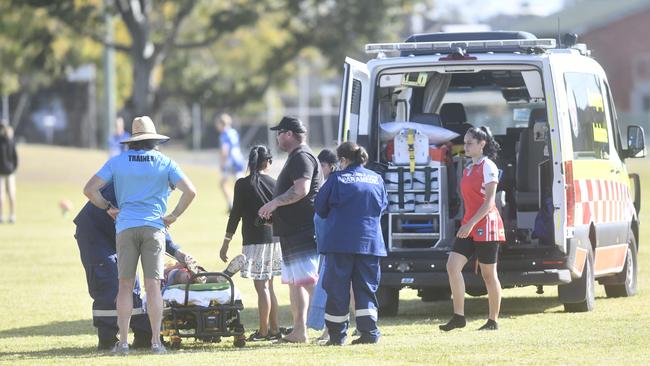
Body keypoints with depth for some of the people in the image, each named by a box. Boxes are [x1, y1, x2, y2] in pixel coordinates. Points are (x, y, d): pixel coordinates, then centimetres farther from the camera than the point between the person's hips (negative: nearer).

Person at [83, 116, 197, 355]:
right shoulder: (164, 163, 6)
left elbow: (90, 189, 2)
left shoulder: (117, 162, 7)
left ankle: (123, 342, -1)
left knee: (125, 286, 3)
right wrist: (173, 216, 7)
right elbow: (190, 191, -1)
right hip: (154, 227, 0)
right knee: (153, 286, 0)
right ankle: (156, 341, -2)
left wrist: (108, 208, 13)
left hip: (126, 227, 0)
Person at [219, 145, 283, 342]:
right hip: (274, 240, 5)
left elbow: (236, 214, -7)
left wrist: (225, 243, -1)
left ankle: (263, 331, -3)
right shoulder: (274, 184, 5)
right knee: (268, 286, 14)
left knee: (262, 286, -5)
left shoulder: (243, 184, -7)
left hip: (254, 240, -5)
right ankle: (274, 329, 16)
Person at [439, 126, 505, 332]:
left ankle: (493, 321, 9)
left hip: (485, 225, -8)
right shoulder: (469, 169, 16)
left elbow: (489, 201, -16)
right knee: (452, 265, -8)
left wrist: (472, 223, -23)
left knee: (488, 274, 0)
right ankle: (458, 316, -8)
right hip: (469, 226, 8)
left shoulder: (488, 167, -9)